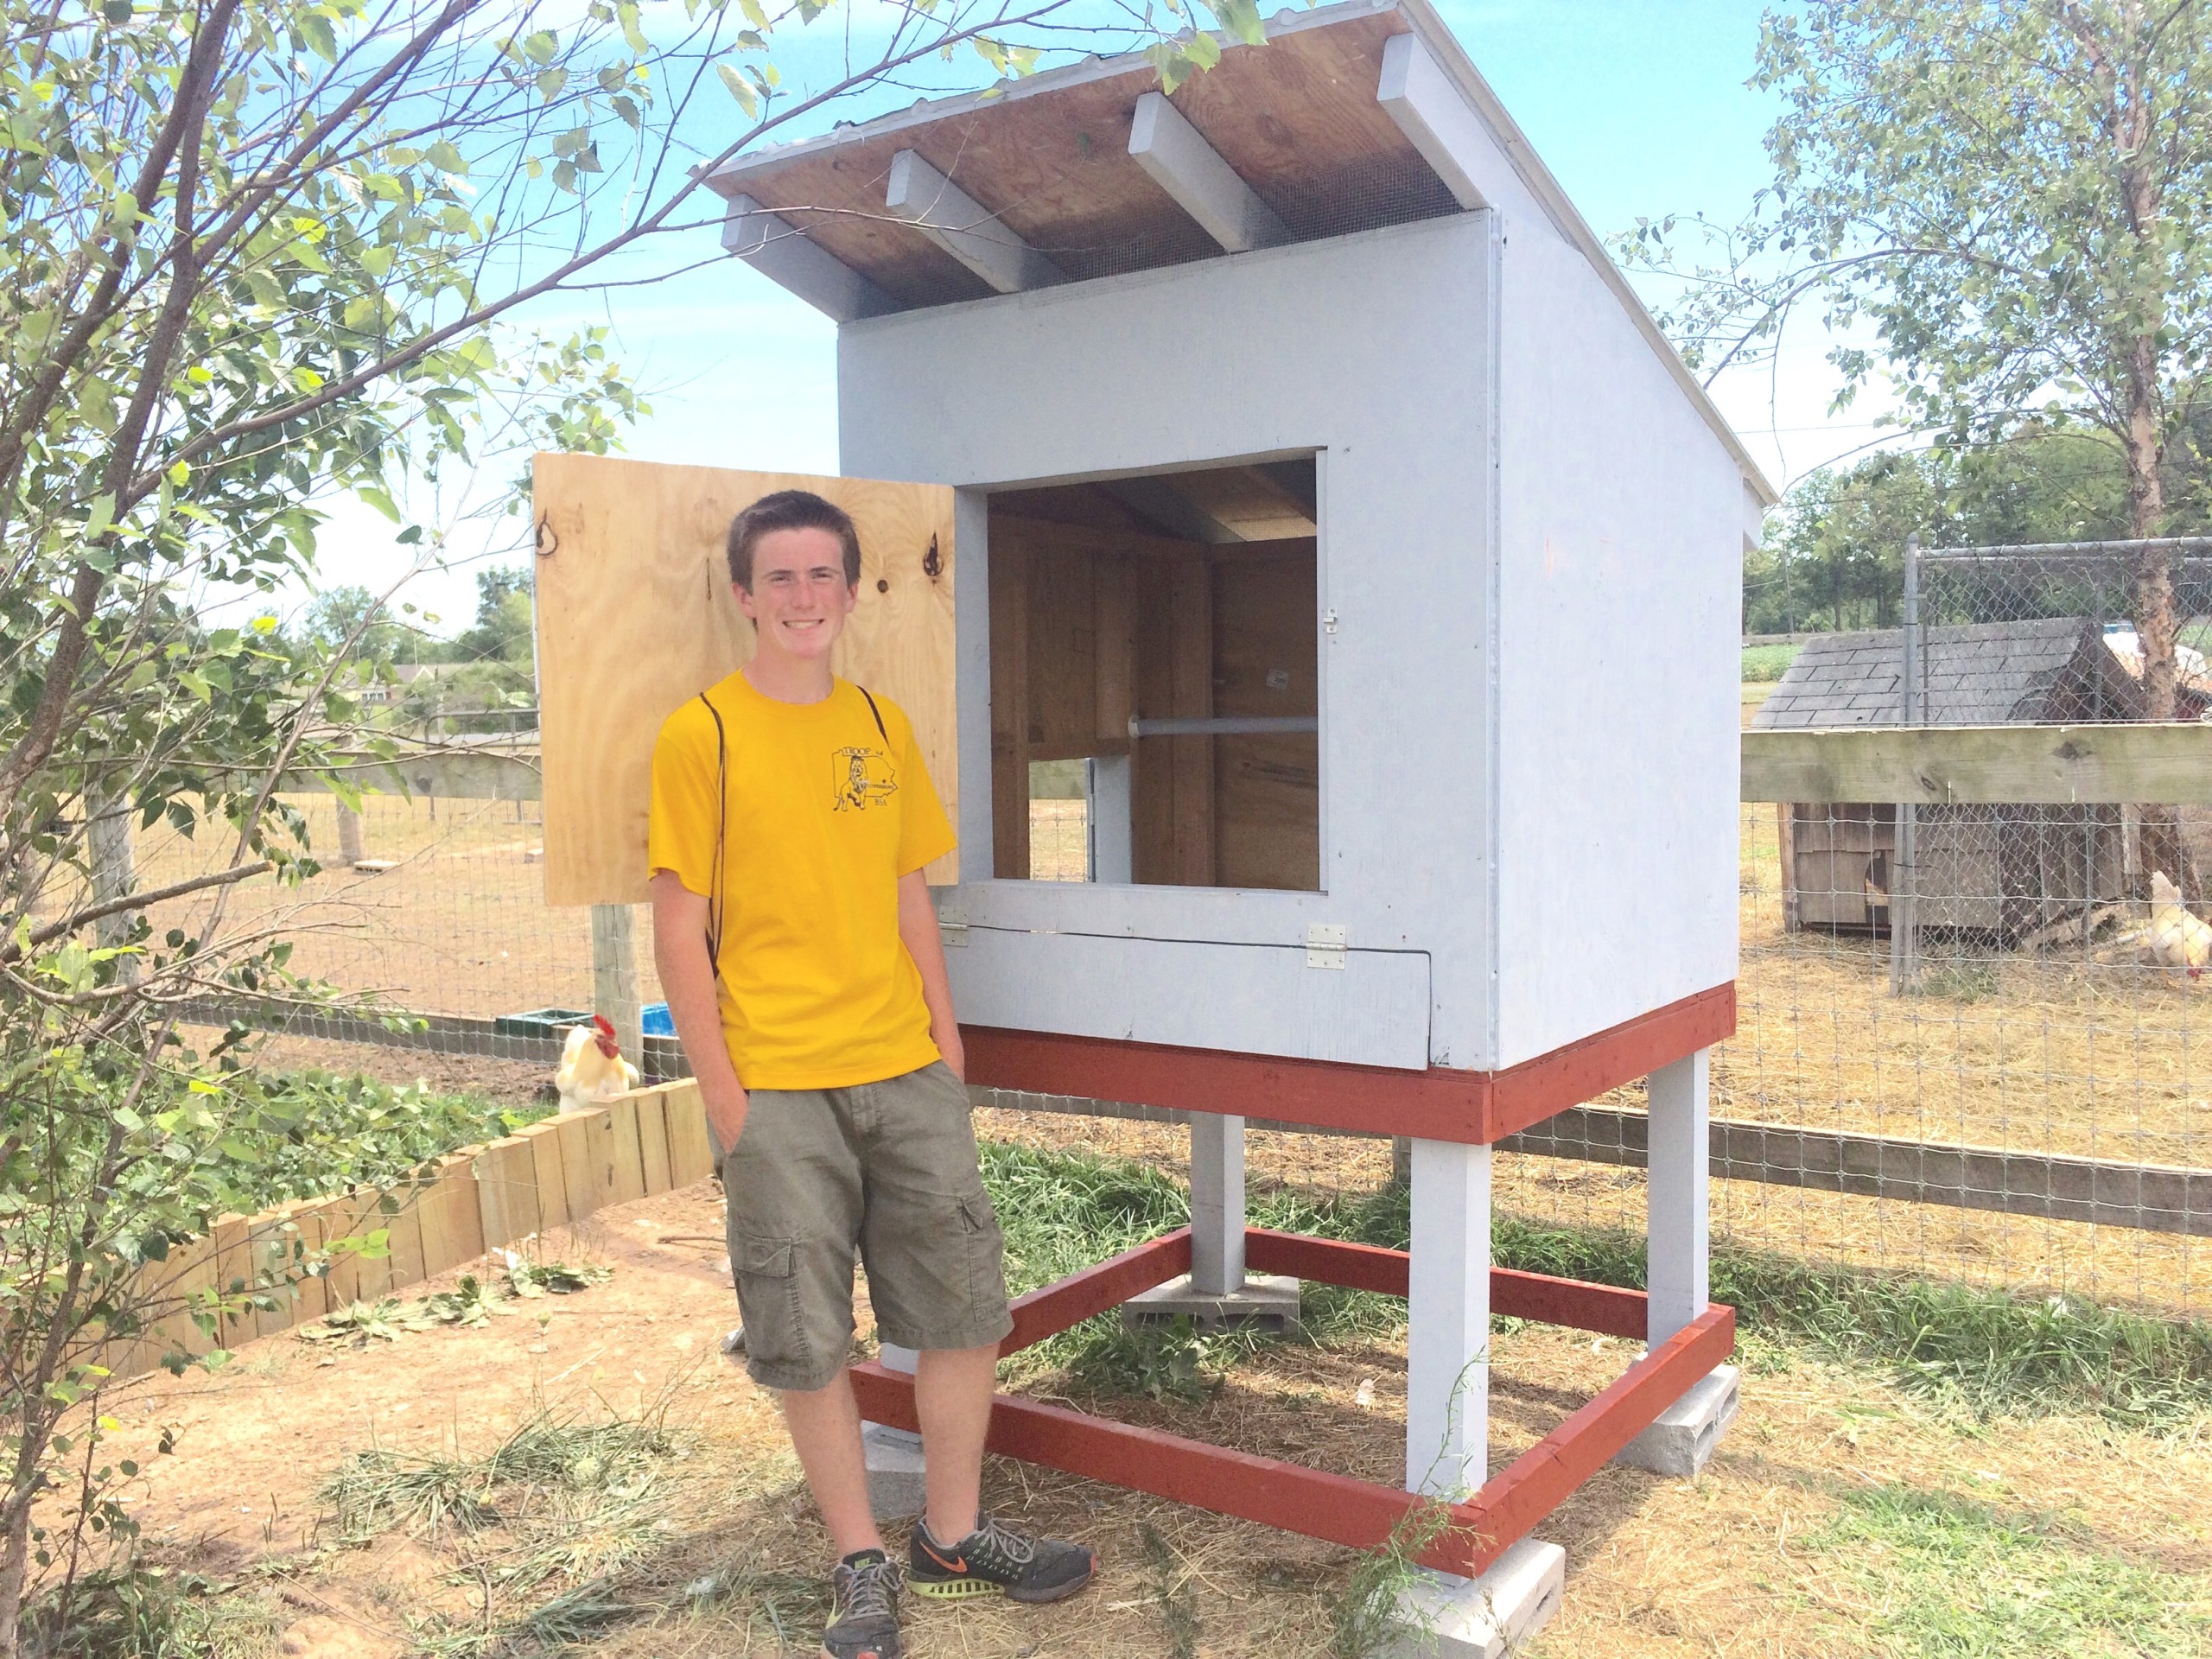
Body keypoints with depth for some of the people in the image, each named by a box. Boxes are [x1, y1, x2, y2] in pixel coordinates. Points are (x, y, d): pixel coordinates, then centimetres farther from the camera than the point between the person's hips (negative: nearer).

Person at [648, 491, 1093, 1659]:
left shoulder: (881, 724, 9)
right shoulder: (700, 735, -5)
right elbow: (678, 928, -6)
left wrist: (946, 1040, 9)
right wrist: (720, 1089, -10)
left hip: (906, 1071, 5)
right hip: (776, 1084, -4)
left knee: (967, 1307, 10)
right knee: (807, 1337, 6)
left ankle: (953, 1533, 29)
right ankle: (862, 1563, 25)